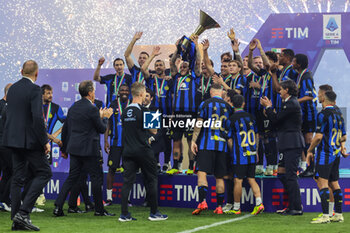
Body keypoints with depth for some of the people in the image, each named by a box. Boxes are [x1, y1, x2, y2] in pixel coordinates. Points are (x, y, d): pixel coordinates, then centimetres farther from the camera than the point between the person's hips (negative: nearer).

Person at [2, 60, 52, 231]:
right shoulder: (34, 89, -13)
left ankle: (16, 220, 10)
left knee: (17, 178, 10)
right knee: (44, 173, 1)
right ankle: (23, 212, -10)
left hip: (13, 139, 8)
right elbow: (37, 117, -20)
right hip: (30, 140, -8)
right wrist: (45, 141, -15)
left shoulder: (12, 89, 11)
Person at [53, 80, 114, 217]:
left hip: (74, 148, 7)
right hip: (88, 149, -7)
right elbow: (102, 129, -7)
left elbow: (65, 128, 15)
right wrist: (105, 117, 12)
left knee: (72, 177, 9)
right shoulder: (92, 109, -13)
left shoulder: (73, 107, 10)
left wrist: (64, 149, 23)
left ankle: (58, 207, 1)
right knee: (96, 178, 4)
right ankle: (99, 209, 10)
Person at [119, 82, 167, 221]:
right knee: (151, 180, 7)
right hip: (143, 151, -5)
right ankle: (154, 212, 10)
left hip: (128, 151, 5)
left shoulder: (125, 111, 7)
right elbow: (154, 131, -7)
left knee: (127, 181, 4)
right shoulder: (143, 111, -12)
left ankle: (124, 214, 0)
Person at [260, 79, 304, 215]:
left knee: (290, 175, -9)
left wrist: (268, 107, 1)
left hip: (292, 145, -10)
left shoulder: (291, 104, -13)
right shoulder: (289, 103, 19)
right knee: (282, 174, 12)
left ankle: (297, 208, -5)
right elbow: (277, 122, 16)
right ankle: (293, 205, 16)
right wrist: (269, 108, 13)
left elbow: (275, 120, -13)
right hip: (287, 145, 10)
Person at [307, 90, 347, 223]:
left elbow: (319, 136, -17)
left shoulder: (323, 115, -11)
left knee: (322, 182, -11)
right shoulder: (339, 116, 14)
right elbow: (343, 137, 22)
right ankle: (339, 215, 16)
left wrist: (310, 151, -7)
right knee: (334, 183, 14)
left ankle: (325, 216, -18)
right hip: (335, 153, 9)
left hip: (325, 153, -8)